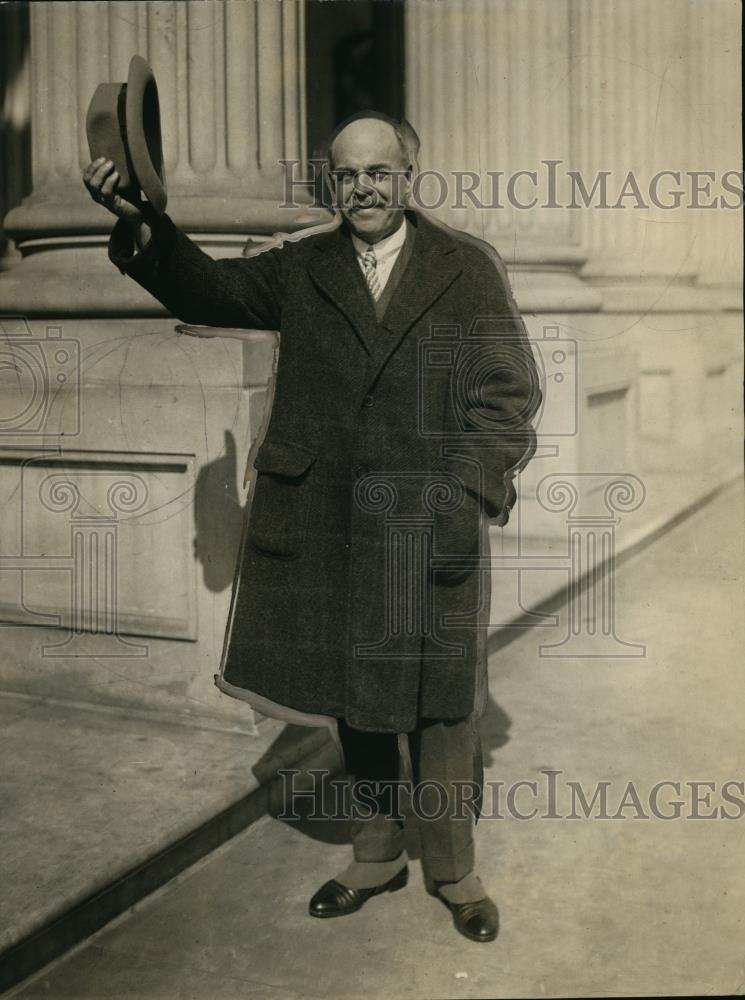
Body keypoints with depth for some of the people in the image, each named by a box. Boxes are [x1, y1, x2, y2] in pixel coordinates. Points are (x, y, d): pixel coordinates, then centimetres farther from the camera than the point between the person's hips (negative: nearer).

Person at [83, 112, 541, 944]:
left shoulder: (468, 267, 0)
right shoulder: (301, 270, 7)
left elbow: (510, 391, -3)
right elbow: (205, 290, 0)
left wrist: (469, 491, -14)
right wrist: (139, 224, -18)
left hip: (432, 523, -2)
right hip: (327, 525, 3)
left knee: (440, 701, 7)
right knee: (354, 694, 15)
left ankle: (451, 868, 27)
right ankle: (377, 854, 35)